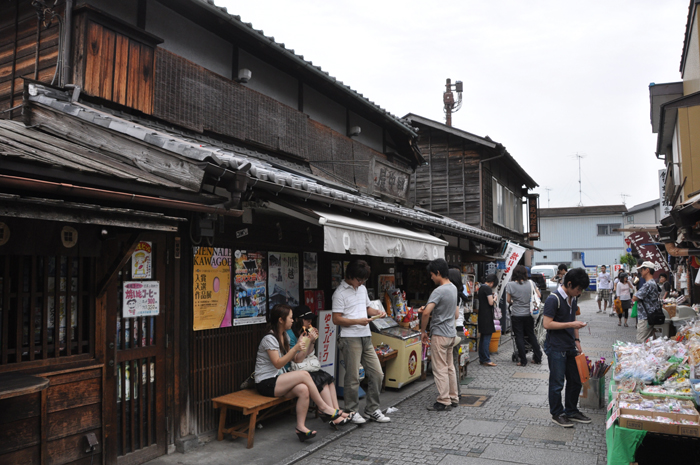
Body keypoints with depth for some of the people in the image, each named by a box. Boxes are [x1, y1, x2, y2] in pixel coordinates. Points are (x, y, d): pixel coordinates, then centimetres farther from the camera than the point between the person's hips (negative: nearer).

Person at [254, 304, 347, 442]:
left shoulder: (284, 336, 14)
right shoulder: (269, 339, -14)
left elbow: (297, 359, 13)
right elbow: (278, 364, -20)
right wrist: (295, 348, -26)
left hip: (277, 381, 8)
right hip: (265, 383, -8)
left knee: (303, 389, -23)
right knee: (304, 375, -22)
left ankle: (301, 427, -21)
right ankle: (324, 408, -10)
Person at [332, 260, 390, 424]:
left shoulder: (362, 288, 15)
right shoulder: (340, 293, -9)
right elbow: (336, 319, -12)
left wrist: (377, 312, 6)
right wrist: (357, 321, -21)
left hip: (366, 337, 8)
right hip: (350, 338, -7)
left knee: (377, 373, 7)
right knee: (353, 378, -1)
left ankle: (372, 409, 20)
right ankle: (352, 412, 14)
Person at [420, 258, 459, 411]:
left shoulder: (439, 291, -20)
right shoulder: (453, 288, 8)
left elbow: (426, 313, -27)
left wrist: (423, 331, -13)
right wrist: (427, 309, 15)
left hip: (439, 334, -9)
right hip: (450, 333, 9)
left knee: (440, 369, -1)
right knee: (450, 367, 16)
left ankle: (444, 402, 4)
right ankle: (453, 398, 24)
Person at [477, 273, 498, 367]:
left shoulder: (481, 287, 13)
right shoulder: (488, 288, -14)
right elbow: (490, 302, -18)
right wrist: (494, 298, 1)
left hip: (481, 315, 9)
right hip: (487, 316, -9)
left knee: (482, 337, 13)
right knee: (487, 337, -6)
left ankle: (481, 359, 17)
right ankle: (486, 360, -5)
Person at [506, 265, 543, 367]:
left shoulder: (510, 285, -10)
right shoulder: (530, 283, -3)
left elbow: (508, 300, -3)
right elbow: (538, 295, 6)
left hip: (516, 315, -3)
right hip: (529, 314, 3)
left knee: (519, 337, 5)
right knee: (532, 335, 16)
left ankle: (523, 361, 7)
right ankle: (538, 358, 21)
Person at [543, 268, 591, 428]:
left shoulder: (573, 298, 8)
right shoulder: (554, 299, -19)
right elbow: (547, 324, -23)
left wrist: (577, 340, 13)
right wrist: (571, 324, -23)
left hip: (570, 347, 9)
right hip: (556, 348, -8)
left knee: (575, 381, 16)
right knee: (557, 383, 3)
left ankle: (571, 411, 32)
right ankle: (557, 414, 19)